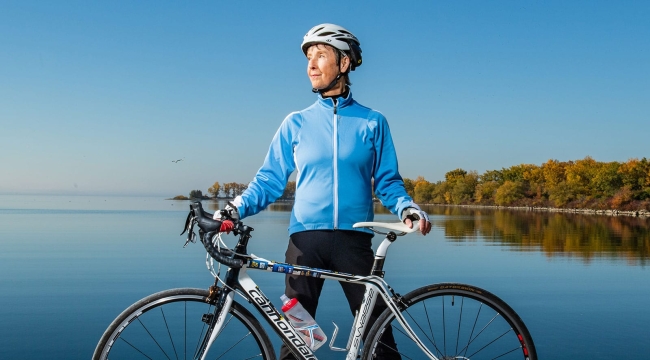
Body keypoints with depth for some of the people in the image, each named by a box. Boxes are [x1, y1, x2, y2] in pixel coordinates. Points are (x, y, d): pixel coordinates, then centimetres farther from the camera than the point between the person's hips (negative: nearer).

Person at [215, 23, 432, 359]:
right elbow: (269, 179, 7)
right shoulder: (296, 123, 10)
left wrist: (406, 207, -11)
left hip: (354, 239, -1)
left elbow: (387, 181, 8)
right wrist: (237, 207, -9)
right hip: (305, 238, 1)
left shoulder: (372, 122, 8)